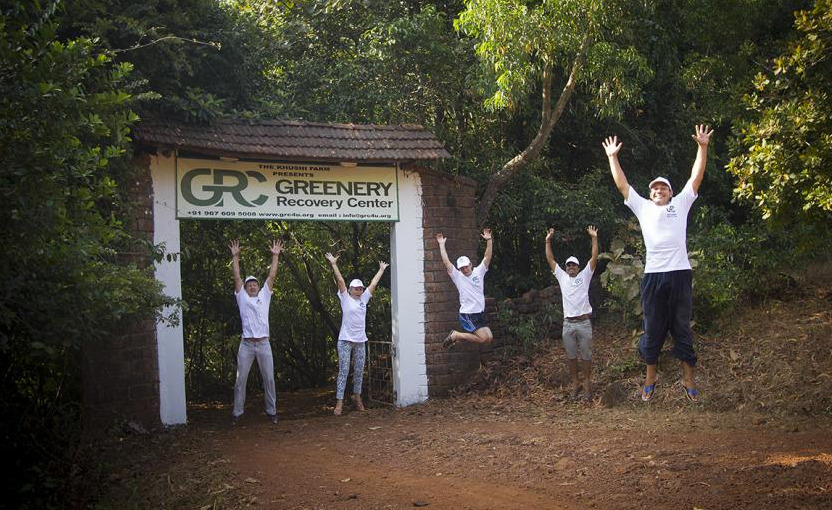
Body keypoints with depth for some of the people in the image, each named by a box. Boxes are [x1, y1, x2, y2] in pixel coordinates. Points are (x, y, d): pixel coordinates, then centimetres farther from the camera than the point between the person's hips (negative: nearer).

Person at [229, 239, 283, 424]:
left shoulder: (264, 296, 13)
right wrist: (235, 256, 0)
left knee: (269, 378, 3)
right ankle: (237, 412, 8)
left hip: (263, 344, 1)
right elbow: (237, 277, 5)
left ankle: (272, 411, 11)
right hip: (246, 344, -1)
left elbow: (272, 276, 7)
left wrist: (275, 256, 2)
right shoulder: (242, 297, 11)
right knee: (241, 379, 1)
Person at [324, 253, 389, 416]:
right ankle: (339, 402, -9)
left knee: (359, 371, 10)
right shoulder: (345, 298, -1)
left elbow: (373, 284, 18)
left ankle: (357, 396, 26)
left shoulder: (363, 299, 12)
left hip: (360, 341, 5)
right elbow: (340, 281, -7)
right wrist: (334, 264, -12)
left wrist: (381, 269, 23)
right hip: (345, 341, -5)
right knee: (344, 371, -7)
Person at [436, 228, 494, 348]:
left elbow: (487, 257, 0)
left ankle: (458, 337, 18)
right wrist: (442, 245, -9)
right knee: (484, 338, -14)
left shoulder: (479, 272, 7)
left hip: (480, 314, 6)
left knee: (489, 337, 6)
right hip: (467, 315, -6)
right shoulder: (457, 276, -2)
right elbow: (446, 262, -9)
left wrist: (489, 240, -11)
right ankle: (455, 335, 2)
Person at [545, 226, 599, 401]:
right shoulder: (562, 277, 13)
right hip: (568, 323, 2)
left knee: (586, 355, 3)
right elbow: (550, 259, 12)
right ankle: (575, 384, 18)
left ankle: (587, 384, 11)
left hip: (584, 322, -2)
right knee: (571, 356, 7)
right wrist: (548, 241, 7)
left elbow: (594, 258, -1)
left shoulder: (585, 275, 7)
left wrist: (594, 238, -6)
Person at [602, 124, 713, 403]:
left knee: (683, 329, 3)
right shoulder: (642, 207, 16)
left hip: (680, 274, -1)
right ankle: (650, 378, 17)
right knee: (652, 330, 6)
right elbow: (621, 184, 14)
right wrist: (612, 157, 11)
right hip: (653, 275, 1)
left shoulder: (681, 203, 14)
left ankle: (689, 381, 7)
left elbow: (696, 177, 7)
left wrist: (702, 147, 1)